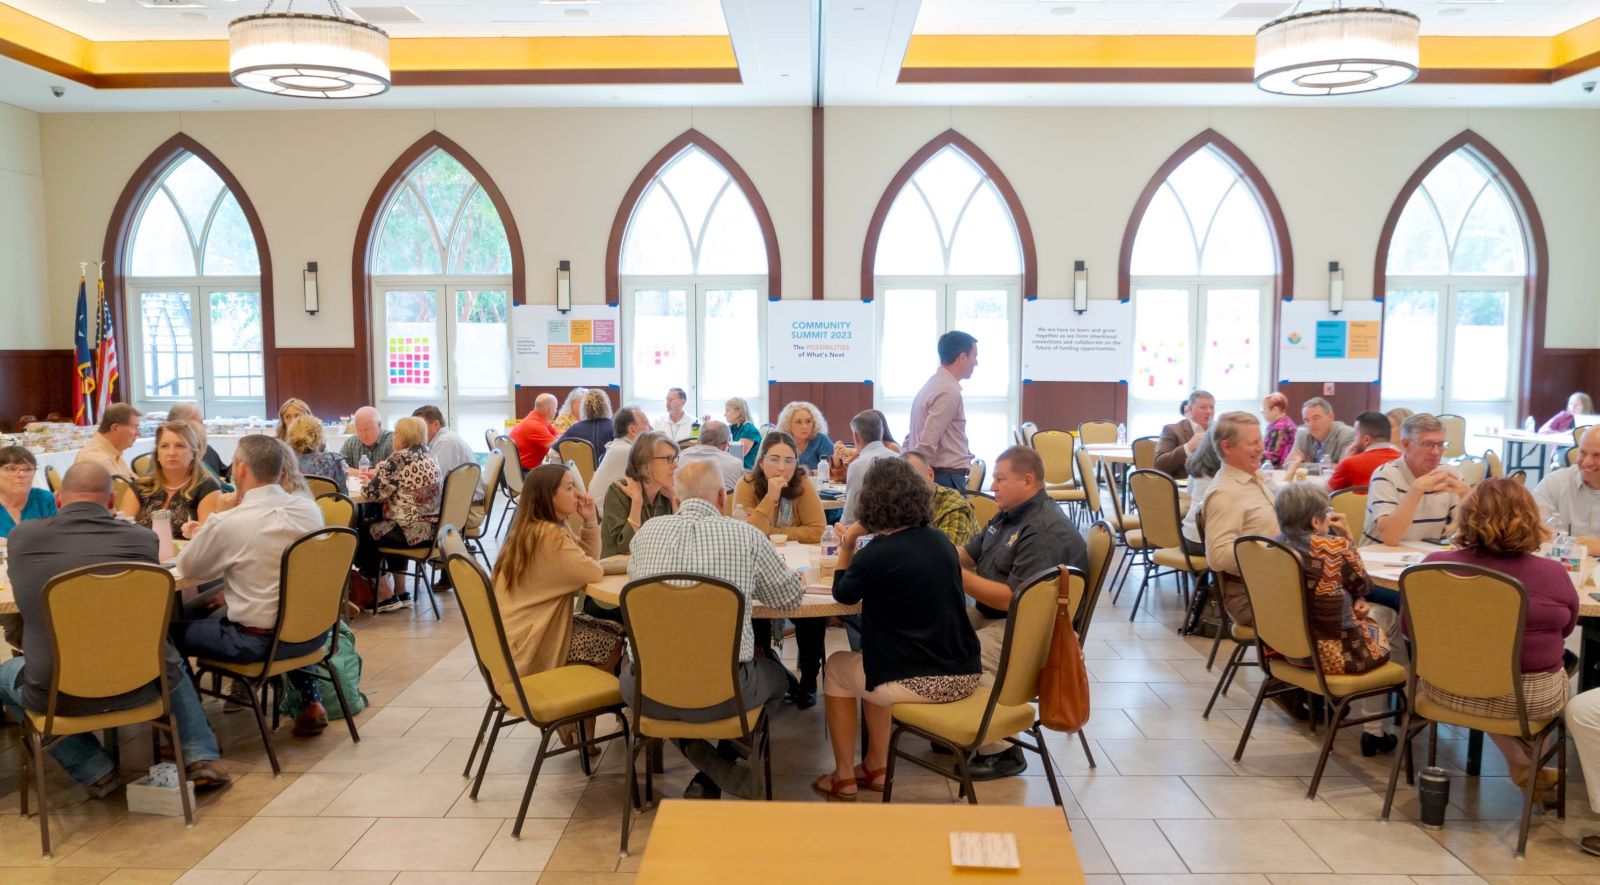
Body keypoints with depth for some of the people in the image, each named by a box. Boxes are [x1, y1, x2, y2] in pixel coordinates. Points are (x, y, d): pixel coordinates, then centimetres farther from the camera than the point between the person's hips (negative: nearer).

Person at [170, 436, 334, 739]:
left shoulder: (228, 522, -19)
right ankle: (311, 702, 30)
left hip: (256, 641, -5)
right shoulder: (311, 510, -3)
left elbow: (186, 569, -1)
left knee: (171, 630, 14)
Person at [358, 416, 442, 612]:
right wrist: (380, 475, 16)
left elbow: (372, 493, -14)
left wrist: (374, 477, 6)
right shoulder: (430, 458, 10)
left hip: (410, 531, -8)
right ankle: (401, 592, 32)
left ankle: (386, 596, 17)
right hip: (432, 528, 8)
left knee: (361, 537, 14)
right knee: (377, 526, 32)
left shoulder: (399, 460, -14)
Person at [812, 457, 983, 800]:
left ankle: (844, 777, 29)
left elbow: (843, 594, 3)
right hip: (965, 675, 6)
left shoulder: (875, 555, -16)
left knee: (836, 667, 22)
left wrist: (847, 544, 11)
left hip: (918, 683, -6)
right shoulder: (940, 541, 3)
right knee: (876, 659, 32)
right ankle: (875, 768, 38)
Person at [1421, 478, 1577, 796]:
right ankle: (1529, 767, 43)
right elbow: (1564, 631, 5)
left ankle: (1523, 766, 37)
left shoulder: (1434, 565, -15)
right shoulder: (1554, 575, -16)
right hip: (1528, 698, -1)